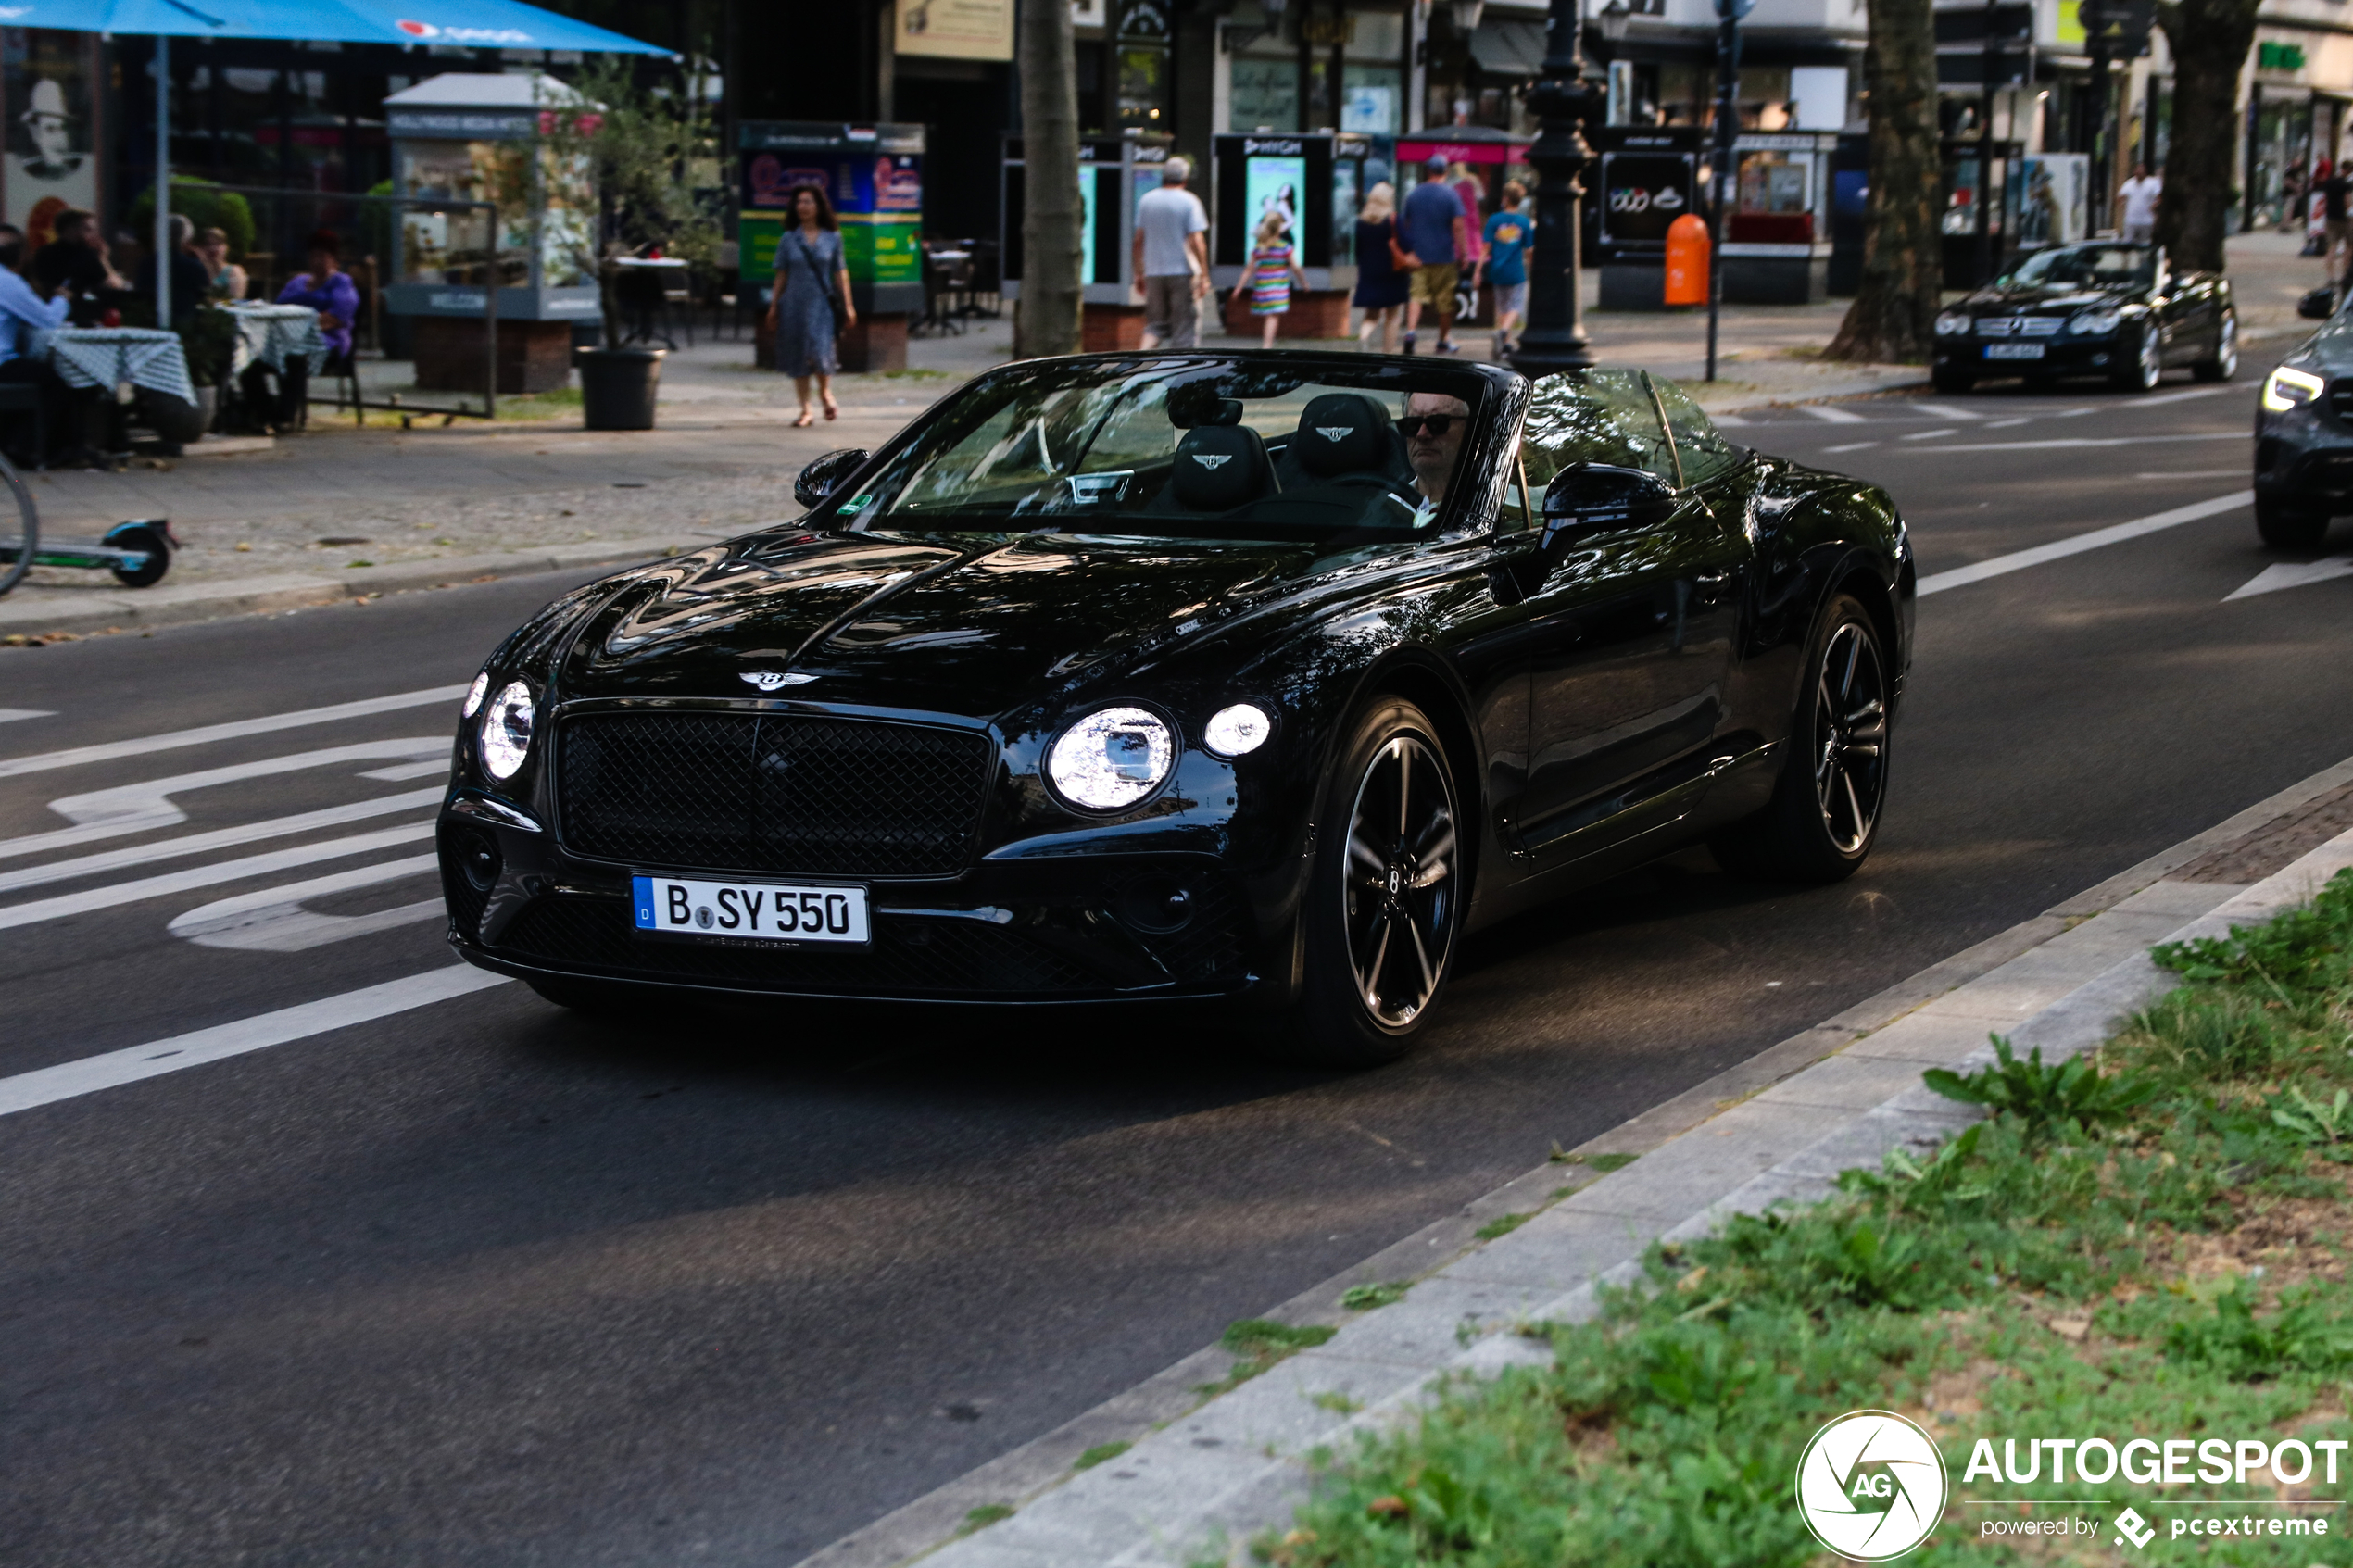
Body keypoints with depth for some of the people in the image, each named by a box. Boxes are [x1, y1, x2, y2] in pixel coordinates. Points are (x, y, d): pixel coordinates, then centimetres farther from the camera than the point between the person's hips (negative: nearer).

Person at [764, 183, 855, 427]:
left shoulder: (832, 238, 4)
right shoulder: (788, 239, 5)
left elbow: (840, 272, 7)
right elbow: (781, 275, 8)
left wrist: (848, 306, 5)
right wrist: (773, 306, 4)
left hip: (821, 304, -2)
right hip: (794, 304, 2)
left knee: (820, 352, -14)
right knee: (797, 360, 4)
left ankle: (825, 393, 16)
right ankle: (805, 411, 13)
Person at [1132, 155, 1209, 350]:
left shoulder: (1146, 200, 7)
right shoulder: (1189, 201, -6)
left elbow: (1139, 240, 9)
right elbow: (1197, 241, -11)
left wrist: (1139, 274, 15)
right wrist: (1204, 276, -6)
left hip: (1154, 273, 4)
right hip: (1183, 271, -4)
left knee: (1156, 323, 13)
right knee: (1184, 326, 2)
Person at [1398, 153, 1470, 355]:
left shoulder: (1413, 194, 6)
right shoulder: (1450, 194, -7)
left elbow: (1406, 224, 13)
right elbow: (1458, 226, -12)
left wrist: (1410, 251, 23)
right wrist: (1463, 254, -7)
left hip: (1418, 255, 3)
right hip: (1444, 255, -3)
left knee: (1416, 295, -3)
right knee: (1445, 300, 9)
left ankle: (1411, 330, -27)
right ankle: (1444, 341, 17)